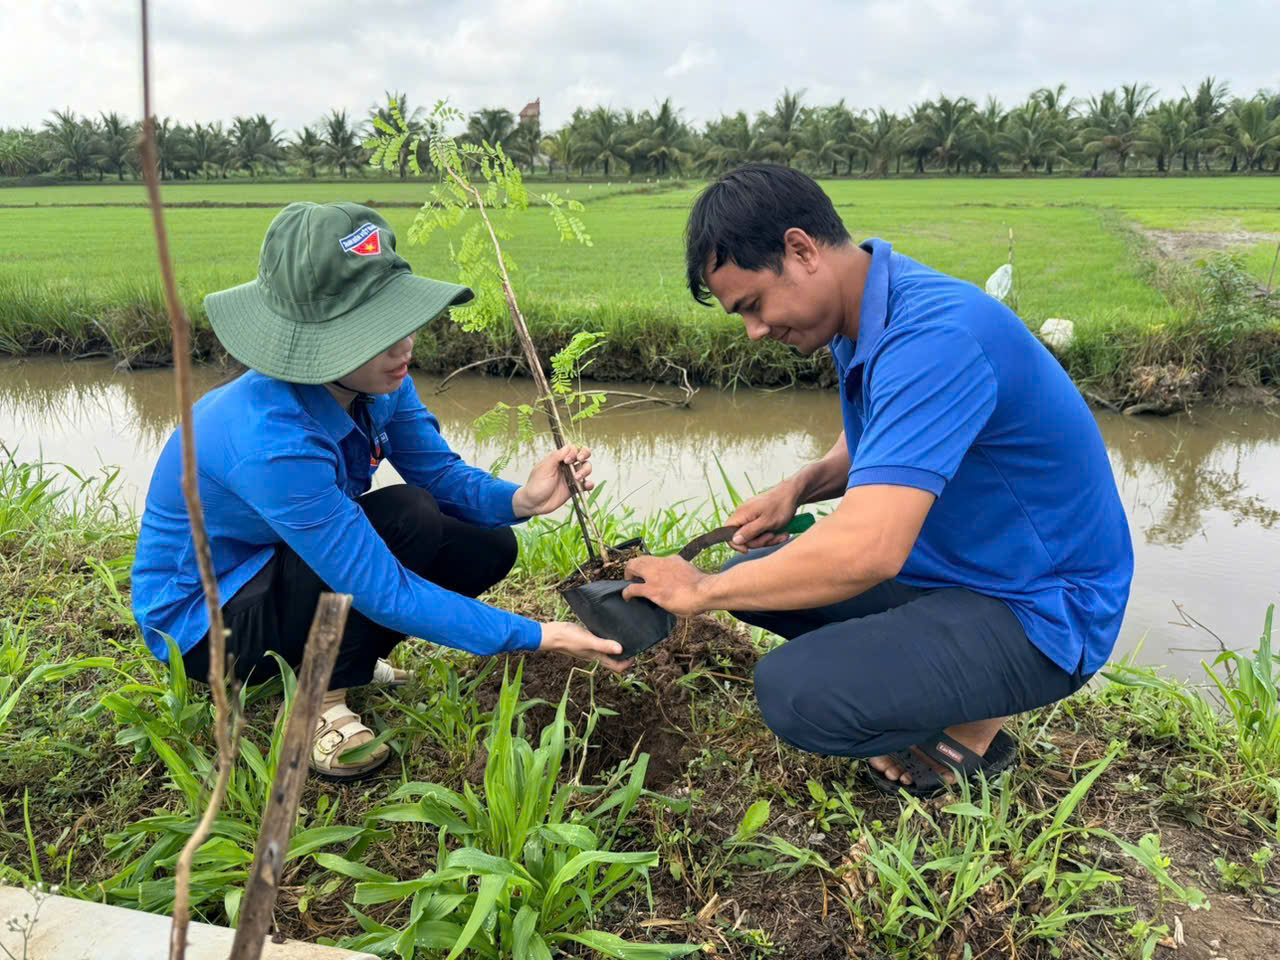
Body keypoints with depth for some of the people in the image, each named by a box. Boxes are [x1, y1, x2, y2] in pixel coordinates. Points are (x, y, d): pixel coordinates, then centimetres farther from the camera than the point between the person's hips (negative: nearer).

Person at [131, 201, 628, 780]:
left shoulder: (375, 382, -15)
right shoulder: (271, 442, -38)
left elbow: (441, 472, -6)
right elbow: (383, 592, -35)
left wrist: (521, 500, -28)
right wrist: (538, 636, -33)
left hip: (277, 566, 8)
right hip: (201, 619, -7)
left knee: (488, 547, -5)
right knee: (405, 518, -30)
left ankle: (331, 660, 10)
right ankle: (323, 701, -10)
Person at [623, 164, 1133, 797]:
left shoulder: (932, 339, -30)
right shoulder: (865, 316, 1)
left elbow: (865, 552, -38)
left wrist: (702, 591, -24)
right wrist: (797, 488, -1)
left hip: (1037, 609, -9)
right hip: (948, 568, 9)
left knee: (795, 695, -28)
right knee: (753, 575, 8)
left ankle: (972, 726, 2)